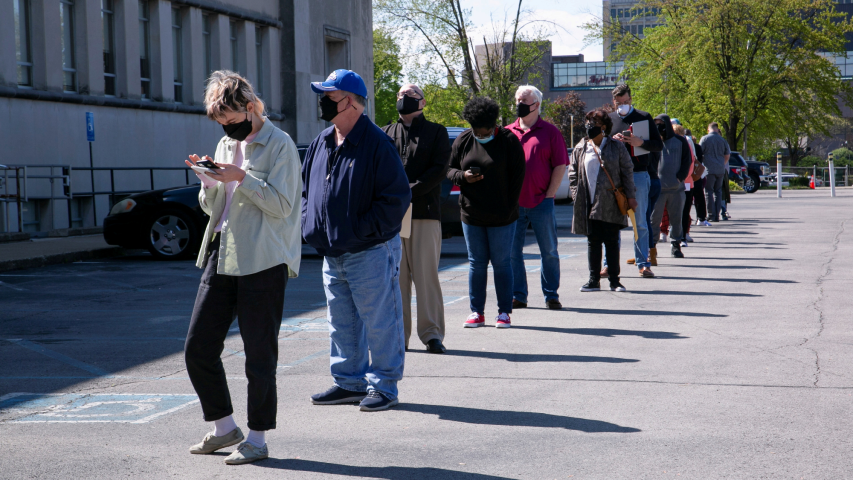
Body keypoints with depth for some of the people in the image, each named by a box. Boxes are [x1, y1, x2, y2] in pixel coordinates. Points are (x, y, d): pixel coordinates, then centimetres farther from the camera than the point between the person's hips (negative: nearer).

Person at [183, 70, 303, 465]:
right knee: (198, 349, 6)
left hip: (263, 262, -7)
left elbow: (281, 204, -13)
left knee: (259, 356, 0)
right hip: (221, 257, 8)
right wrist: (209, 181, 0)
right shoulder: (226, 145, 16)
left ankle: (257, 438, 11)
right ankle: (224, 428, 21)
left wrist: (241, 177, -19)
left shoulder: (279, 145, -6)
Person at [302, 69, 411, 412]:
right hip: (332, 253, 8)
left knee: (379, 322, 0)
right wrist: (310, 226, 7)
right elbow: (307, 189, 22)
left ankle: (383, 386, 10)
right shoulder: (321, 144, 11)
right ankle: (349, 382, 25)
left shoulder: (377, 144, -13)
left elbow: (396, 198, -16)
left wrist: (361, 230, -18)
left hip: (370, 252, -8)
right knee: (342, 324, 14)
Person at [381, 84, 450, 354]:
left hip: (425, 212, -2)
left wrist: (410, 190, -14)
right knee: (396, 275, 2)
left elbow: (439, 169, -1)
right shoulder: (386, 134, 18)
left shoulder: (436, 132, 11)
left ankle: (432, 334, 0)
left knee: (426, 274, -5)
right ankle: (398, 334, 7)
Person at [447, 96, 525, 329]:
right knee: (476, 263, 7)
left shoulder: (509, 140, -4)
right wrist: (463, 176, -13)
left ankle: (504, 312, 9)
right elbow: (449, 169, 10)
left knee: (501, 262, 2)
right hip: (471, 214, 3)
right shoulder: (463, 141, 6)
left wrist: (508, 209, -8)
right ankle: (477, 312, 12)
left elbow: (517, 177, -3)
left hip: (501, 216, -3)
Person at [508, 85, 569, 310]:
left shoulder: (550, 132, 3)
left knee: (549, 251, 3)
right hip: (513, 204, 3)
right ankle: (518, 296, 12)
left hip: (541, 203, -3)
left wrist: (549, 195, -7)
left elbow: (560, 166, 0)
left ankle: (551, 296, 12)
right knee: (512, 251, 4)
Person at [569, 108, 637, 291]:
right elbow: (573, 173, 13)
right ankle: (594, 280, 10)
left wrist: (631, 196, -1)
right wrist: (576, 195, 1)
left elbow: (627, 172, 4)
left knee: (611, 241, 1)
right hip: (589, 203, 2)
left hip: (610, 203, -2)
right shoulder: (580, 149, 10)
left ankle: (614, 280, 7)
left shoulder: (616, 147, 3)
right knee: (593, 241, 4)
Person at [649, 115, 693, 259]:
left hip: (676, 187, 1)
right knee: (654, 217, -3)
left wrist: (680, 177, -4)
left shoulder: (680, 141, 9)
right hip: (657, 187, -1)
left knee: (676, 217, 5)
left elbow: (687, 160, 9)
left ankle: (676, 244, 14)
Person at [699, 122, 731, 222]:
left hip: (709, 169, -4)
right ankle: (717, 215, 8)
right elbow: (727, 155, 16)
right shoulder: (723, 140, 9)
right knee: (718, 192, 11)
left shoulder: (705, 139, -4)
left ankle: (711, 215, -5)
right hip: (721, 170, 4)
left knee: (708, 192, 0)